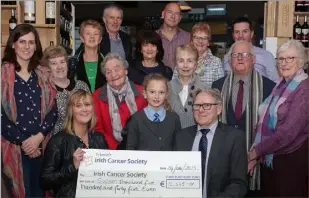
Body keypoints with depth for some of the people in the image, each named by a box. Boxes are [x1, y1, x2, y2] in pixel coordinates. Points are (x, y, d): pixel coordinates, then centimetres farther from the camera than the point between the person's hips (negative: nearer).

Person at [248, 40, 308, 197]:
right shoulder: (281, 85, 9)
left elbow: (288, 132, -22)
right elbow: (266, 122, 6)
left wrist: (255, 151, -14)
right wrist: (255, 154, -2)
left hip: (291, 160, -7)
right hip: (269, 158, 7)